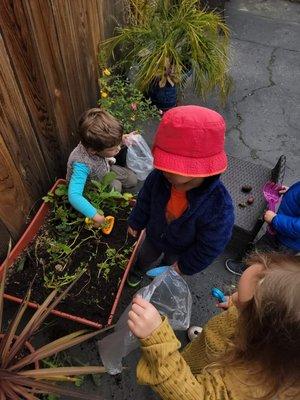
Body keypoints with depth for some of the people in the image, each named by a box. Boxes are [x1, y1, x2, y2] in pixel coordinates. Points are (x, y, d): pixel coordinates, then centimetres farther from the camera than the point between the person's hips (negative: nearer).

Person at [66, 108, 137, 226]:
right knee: (115, 186, -25)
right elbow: (74, 196, -54)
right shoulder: (82, 164, -47)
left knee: (132, 179, 0)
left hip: (104, 169, 6)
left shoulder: (95, 141, -30)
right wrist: (95, 216, -54)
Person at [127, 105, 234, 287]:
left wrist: (186, 265, -14)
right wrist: (136, 223, 5)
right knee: (145, 257, 35)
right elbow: (145, 201, -12)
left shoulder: (219, 208, -46)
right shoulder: (159, 177, -36)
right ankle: (138, 270, 70)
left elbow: (210, 247, -27)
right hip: (155, 235, 2)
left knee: (170, 264, 35)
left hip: (181, 249, -1)